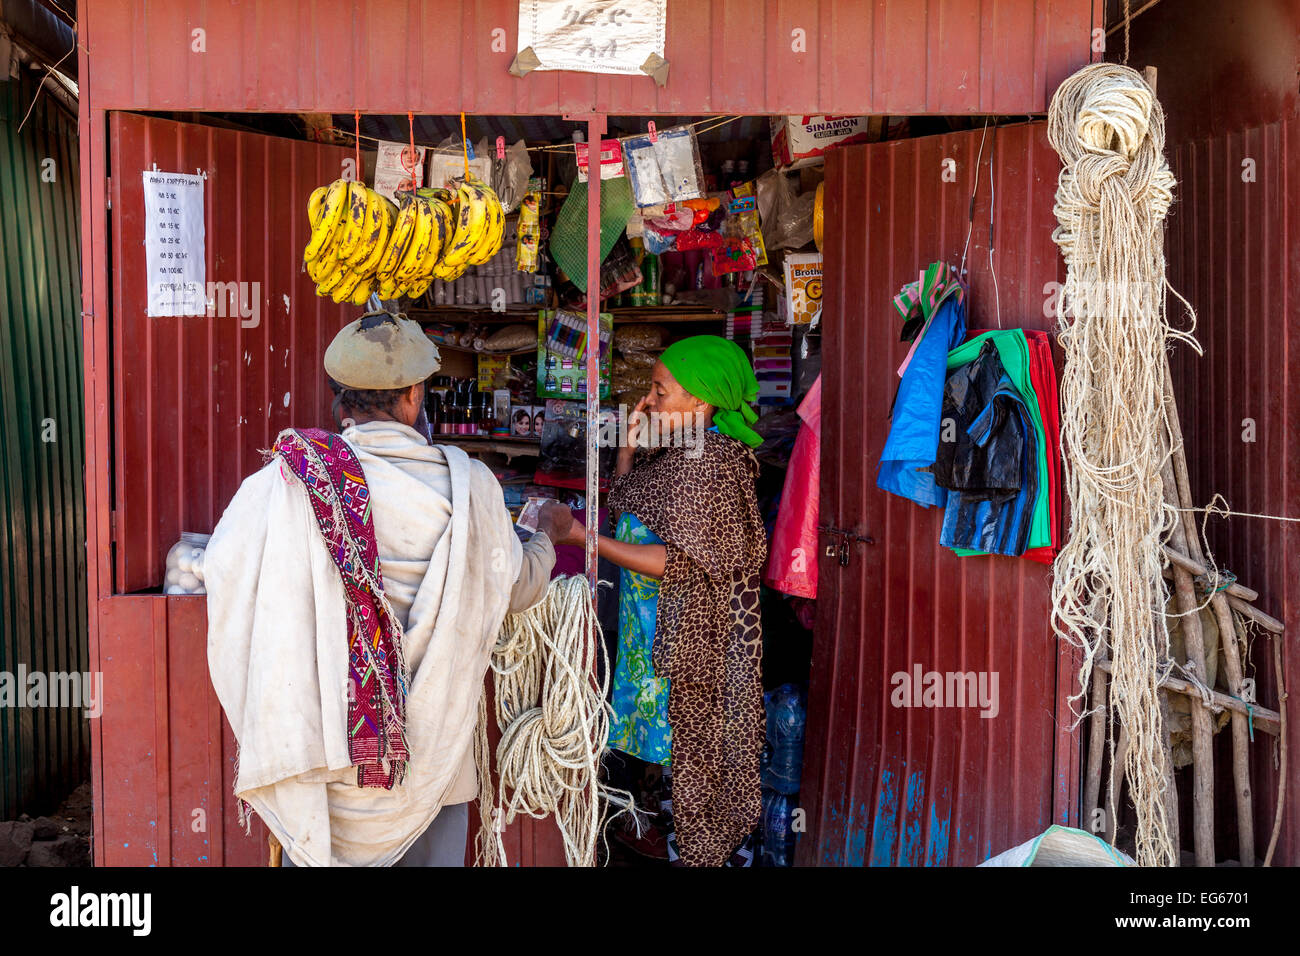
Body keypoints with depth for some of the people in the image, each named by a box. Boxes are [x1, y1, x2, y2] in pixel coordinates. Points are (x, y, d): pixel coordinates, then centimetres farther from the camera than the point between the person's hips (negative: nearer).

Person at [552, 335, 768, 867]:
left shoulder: (708, 461, -22)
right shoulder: (674, 450, 7)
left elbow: (683, 563, -26)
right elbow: (625, 504, 15)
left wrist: (587, 540, -25)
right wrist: (628, 447, 0)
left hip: (692, 635, -9)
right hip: (658, 625, 9)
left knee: (691, 740, 6)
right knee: (675, 739, 19)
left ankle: (703, 850, 24)